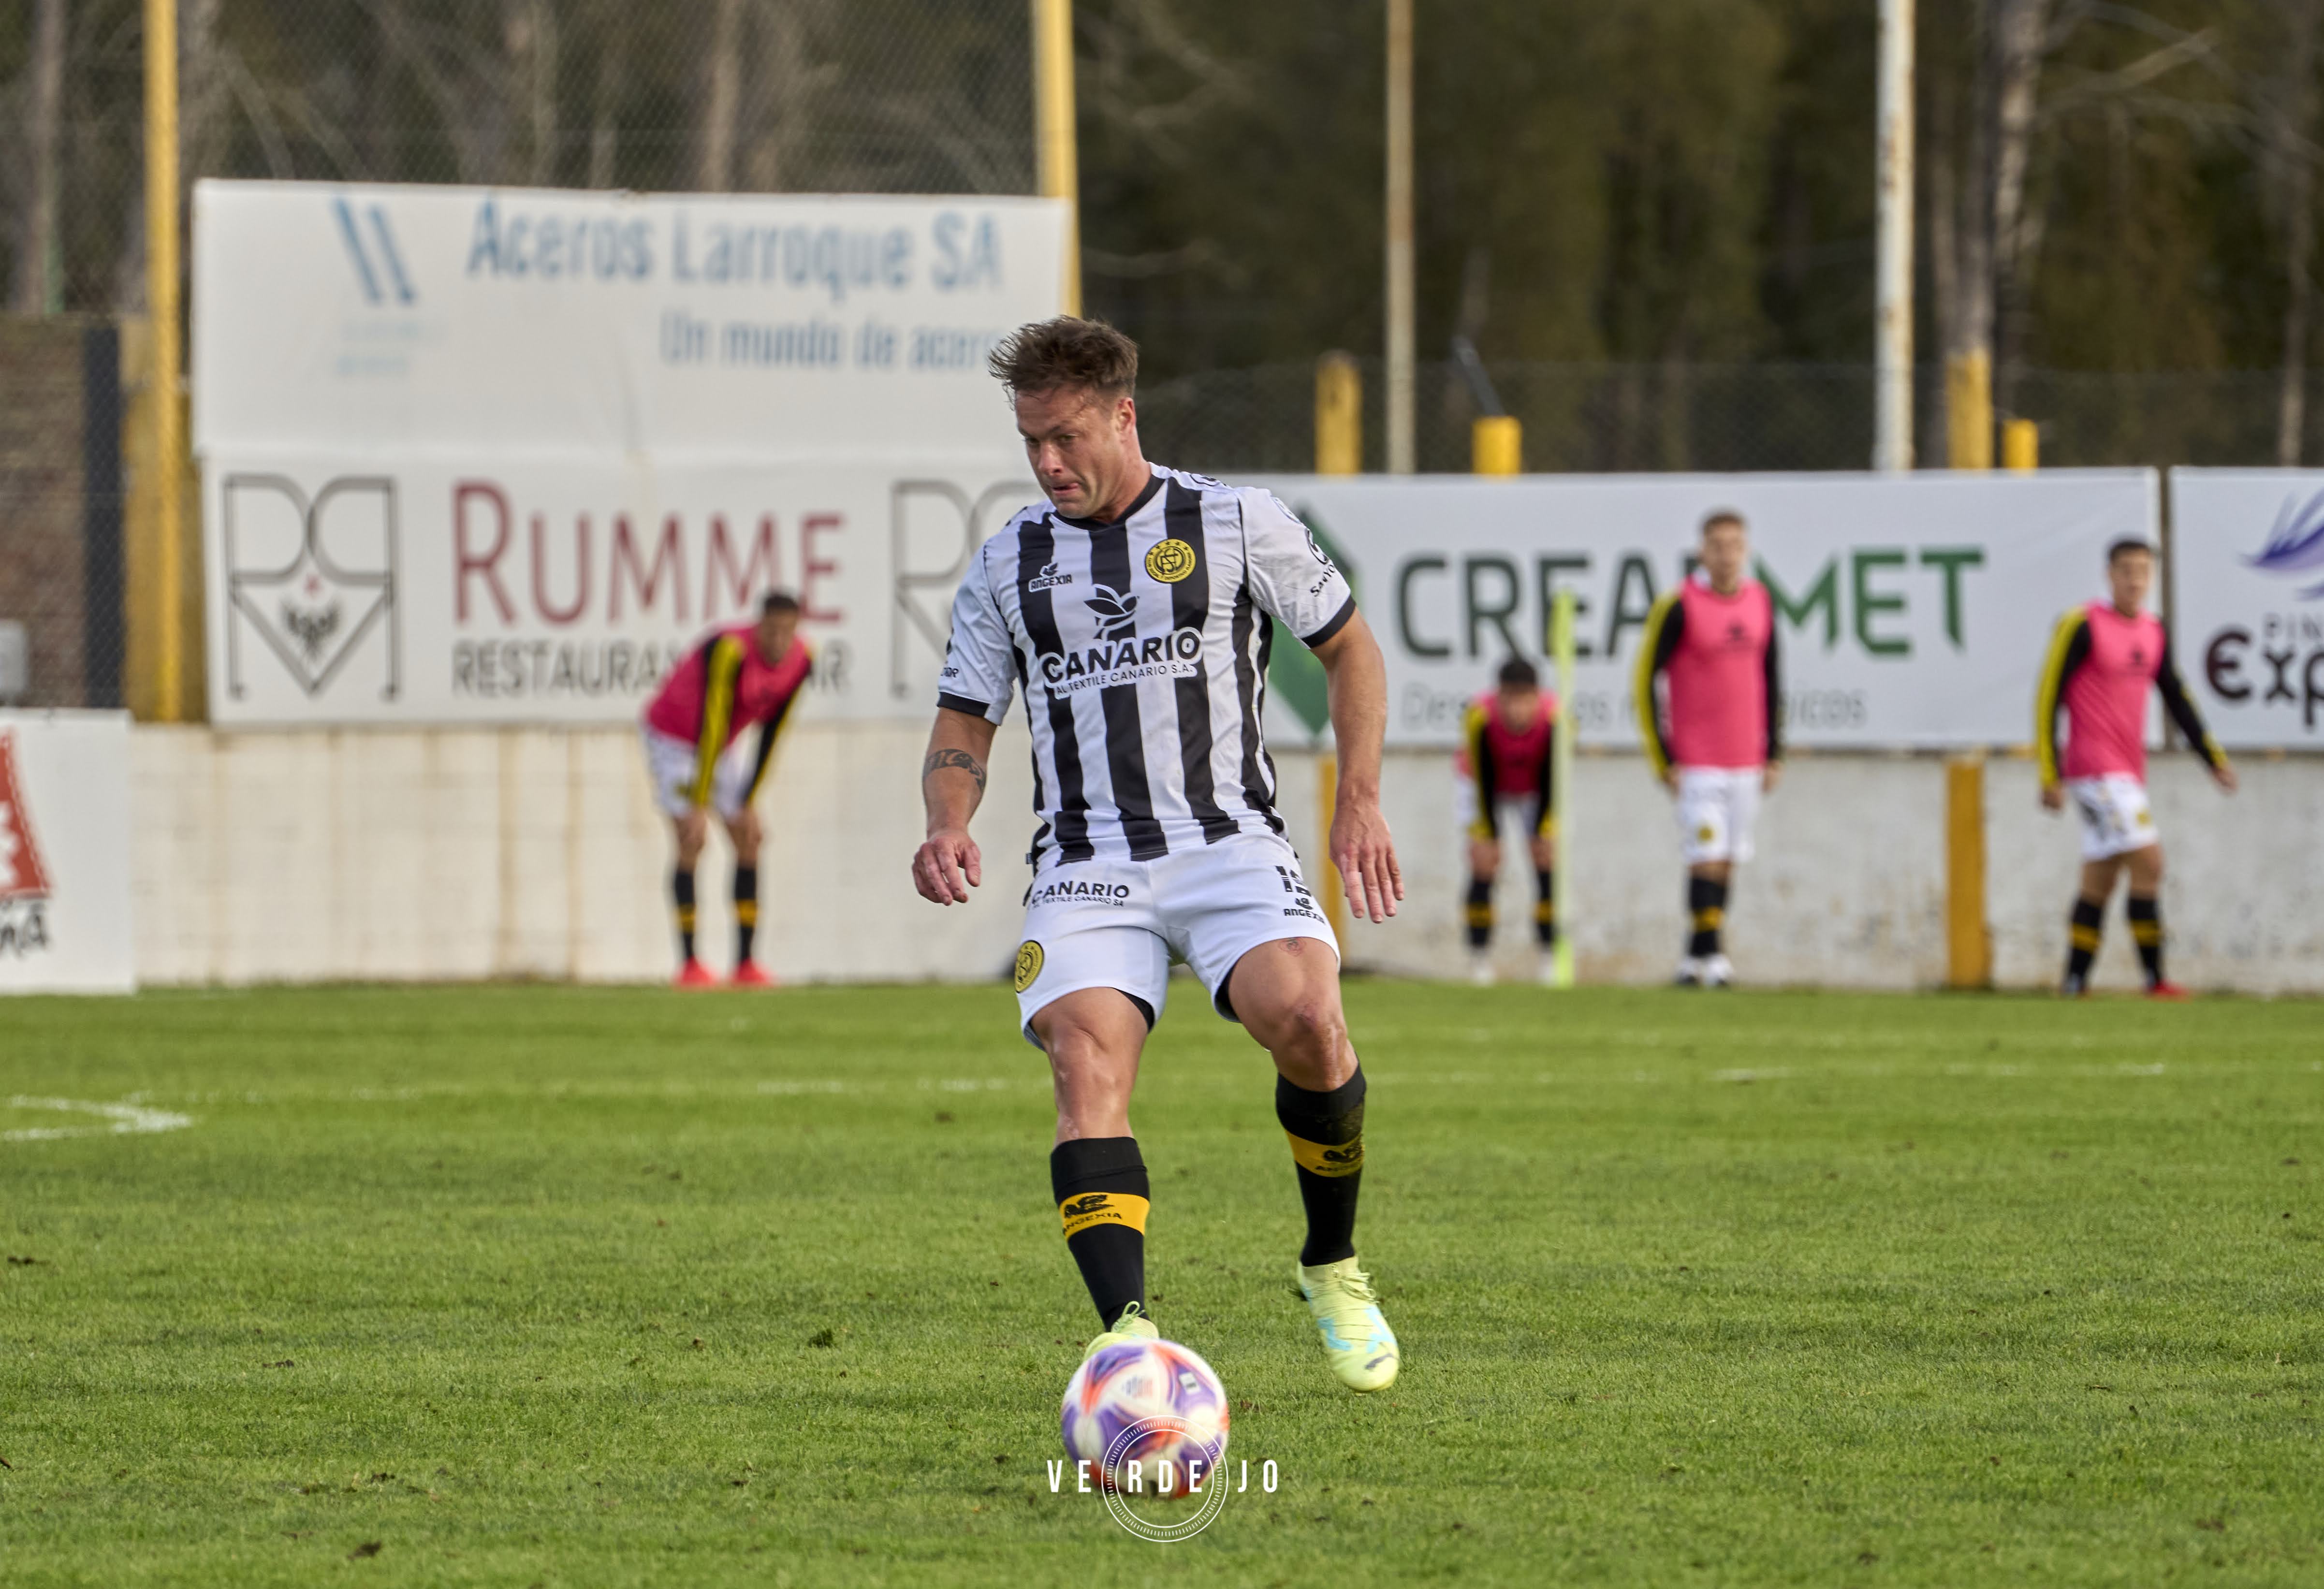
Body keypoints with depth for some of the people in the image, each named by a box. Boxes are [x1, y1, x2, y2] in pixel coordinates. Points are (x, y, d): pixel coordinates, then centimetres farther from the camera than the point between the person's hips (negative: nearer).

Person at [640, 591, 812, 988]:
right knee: (691, 841, -17)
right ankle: (690, 965, -15)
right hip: (672, 738, -7)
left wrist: (748, 803, -5)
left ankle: (746, 965, -2)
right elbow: (711, 728, -36)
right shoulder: (729, 651, -35)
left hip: (726, 745, 7)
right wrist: (698, 807, -37)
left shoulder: (800, 660, -14)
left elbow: (770, 735, -5)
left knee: (747, 840, -3)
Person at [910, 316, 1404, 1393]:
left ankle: (1332, 1267, -3)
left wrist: (1360, 800, 3)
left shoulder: (1237, 526, 6)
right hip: (1085, 868, 2)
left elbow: (1350, 649, 15)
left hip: (1229, 842, -2)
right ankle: (1127, 1333, -30)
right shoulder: (1007, 566, 13)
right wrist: (948, 821, -6)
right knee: (1088, 1068, -24)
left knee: (1302, 1016, -28)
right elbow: (962, 726, 16)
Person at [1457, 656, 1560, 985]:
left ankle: (1549, 956, -4)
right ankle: (1479, 957, -4)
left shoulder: (1555, 719, -32)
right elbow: (1483, 781, -24)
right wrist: (1486, 837, -20)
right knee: (1483, 869, -11)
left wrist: (1542, 833, -14)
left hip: (1536, 795, 1)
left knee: (1547, 866, -10)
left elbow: (1550, 782, -18)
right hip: (1489, 794, -1)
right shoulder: (1480, 719, -35)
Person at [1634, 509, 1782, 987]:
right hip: (1697, 763, -5)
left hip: (1746, 762, 5)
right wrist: (1663, 761, -8)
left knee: (1728, 862, 6)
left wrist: (1773, 753, 13)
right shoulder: (1679, 607, -9)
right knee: (1708, 859, -11)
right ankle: (1707, 954, -8)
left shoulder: (1760, 602, 7)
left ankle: (1696, 960, 13)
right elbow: (1645, 682, -6)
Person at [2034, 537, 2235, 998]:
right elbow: (2048, 696, -9)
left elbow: (2177, 701, 20)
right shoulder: (2083, 627, -9)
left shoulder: (2154, 633, 12)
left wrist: (2214, 759, 14)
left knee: (2099, 882, 8)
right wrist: (2050, 774, -12)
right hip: (2094, 766, -7)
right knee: (2148, 862, -14)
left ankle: (2074, 983, 12)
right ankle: (2155, 979, -12)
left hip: (2127, 770, 7)